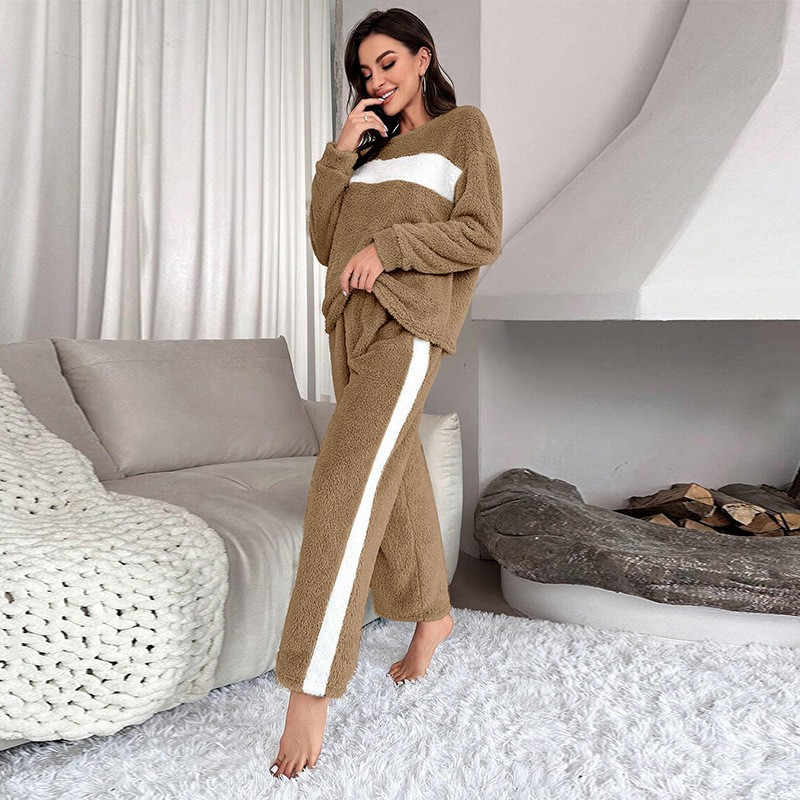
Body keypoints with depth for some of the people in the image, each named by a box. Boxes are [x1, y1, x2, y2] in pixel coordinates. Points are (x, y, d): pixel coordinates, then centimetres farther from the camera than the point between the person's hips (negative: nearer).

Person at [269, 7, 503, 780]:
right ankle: (432, 613, 30)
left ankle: (310, 693, -19)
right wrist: (339, 156, 6)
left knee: (351, 479, -18)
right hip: (351, 319, 7)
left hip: (409, 320, -7)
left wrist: (389, 246, -12)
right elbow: (325, 243, 15)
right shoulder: (371, 145, 25)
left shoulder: (464, 127, 9)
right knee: (396, 472, 11)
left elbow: (482, 235, -3)